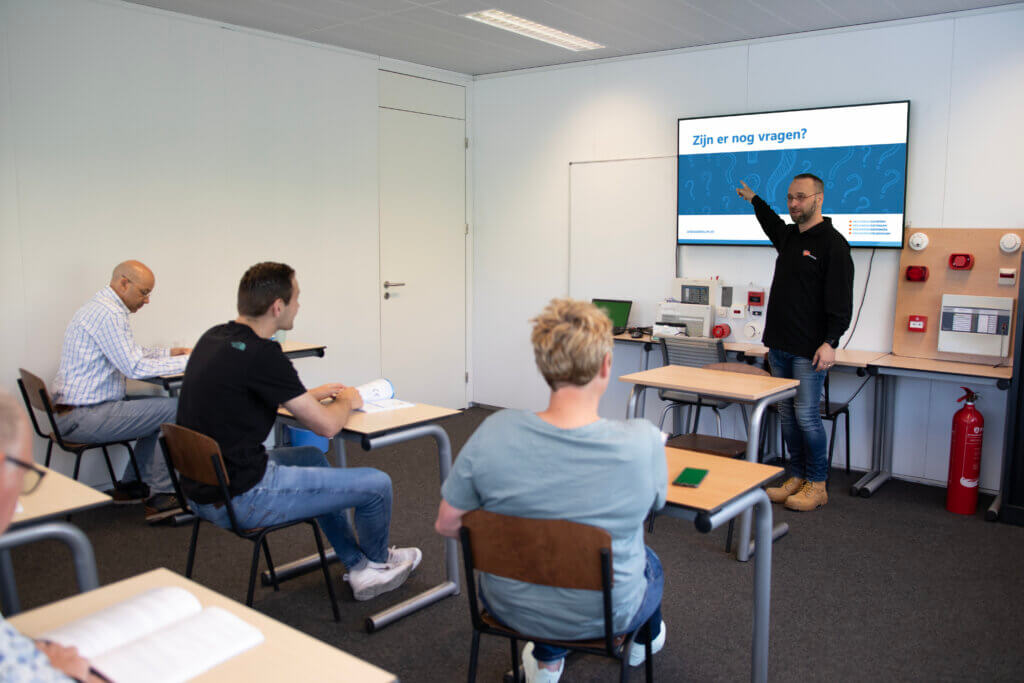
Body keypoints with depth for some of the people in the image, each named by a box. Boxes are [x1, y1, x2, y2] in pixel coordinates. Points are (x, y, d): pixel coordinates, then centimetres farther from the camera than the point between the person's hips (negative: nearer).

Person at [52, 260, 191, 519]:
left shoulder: (101, 307, 16)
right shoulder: (108, 313, -18)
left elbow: (128, 353, 28)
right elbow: (135, 367, -23)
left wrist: (169, 353, 17)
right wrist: (187, 361, -15)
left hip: (78, 409, 11)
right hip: (82, 418, -11)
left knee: (158, 407, 19)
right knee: (176, 410, -13)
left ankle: (131, 485, 22)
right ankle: (160, 494, -4)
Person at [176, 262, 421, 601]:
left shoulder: (213, 338, 5)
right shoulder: (261, 354, -22)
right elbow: (326, 426, -16)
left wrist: (313, 394, 21)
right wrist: (346, 401, 6)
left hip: (202, 489, 10)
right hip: (241, 498, -10)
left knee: (312, 457, 31)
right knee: (376, 484, -3)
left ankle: (359, 567, 34)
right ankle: (377, 560, 29)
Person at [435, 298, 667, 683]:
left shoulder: (493, 434, -24)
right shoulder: (643, 443, -27)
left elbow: (447, 524, -11)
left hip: (509, 608, 1)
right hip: (605, 616, 0)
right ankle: (643, 640, 63)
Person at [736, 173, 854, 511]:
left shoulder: (832, 243, -10)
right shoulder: (789, 236, 14)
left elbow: (840, 300, -16)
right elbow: (774, 225, 42)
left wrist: (830, 342, -22)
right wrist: (754, 200, 48)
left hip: (809, 351, -8)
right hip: (780, 346, 8)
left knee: (806, 416, -5)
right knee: (787, 415, 11)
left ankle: (817, 485, 9)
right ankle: (797, 477, 21)